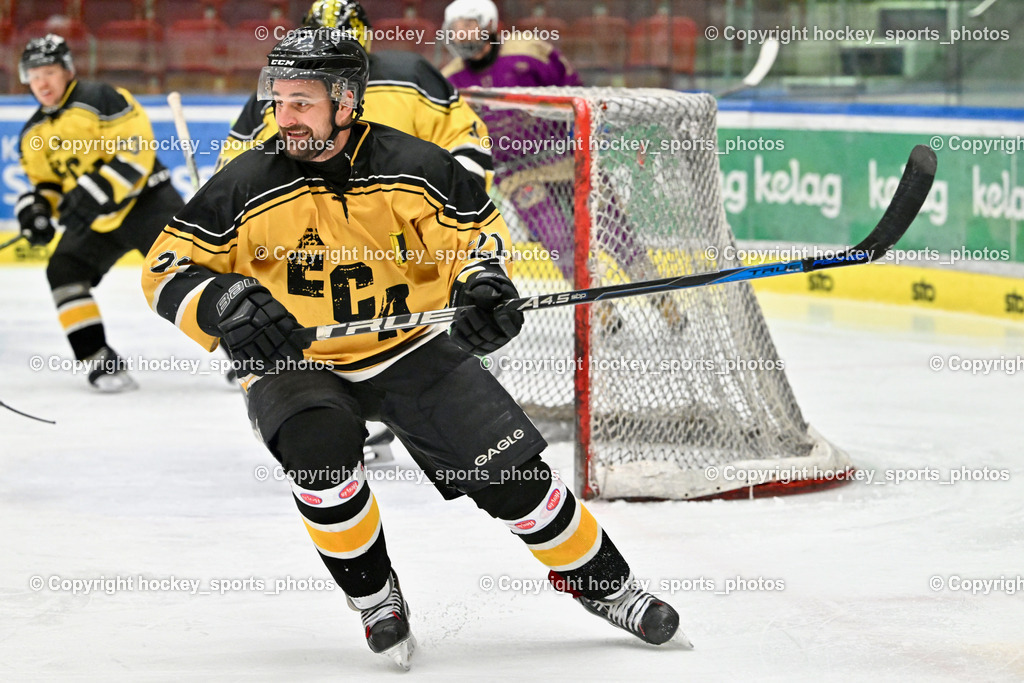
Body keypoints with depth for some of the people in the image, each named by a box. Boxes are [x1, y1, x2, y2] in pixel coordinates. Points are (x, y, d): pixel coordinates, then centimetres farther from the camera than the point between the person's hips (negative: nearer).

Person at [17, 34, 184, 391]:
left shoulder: (100, 100, -15)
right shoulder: (33, 135, 9)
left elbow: (138, 148, -21)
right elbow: (46, 181, 21)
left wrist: (97, 191, -27)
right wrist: (36, 205, -2)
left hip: (144, 199, -6)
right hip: (94, 221, 6)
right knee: (65, 270, -13)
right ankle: (100, 360, -8)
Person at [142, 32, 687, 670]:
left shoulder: (413, 166, -12)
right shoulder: (247, 187, -13)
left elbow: (477, 223, 4)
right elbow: (168, 270, -9)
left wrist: (482, 280, -16)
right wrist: (225, 306, -28)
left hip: (411, 350, 1)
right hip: (293, 365, -1)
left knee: (510, 469, -5)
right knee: (319, 444, -33)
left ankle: (603, 583, 18)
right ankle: (375, 596, -10)